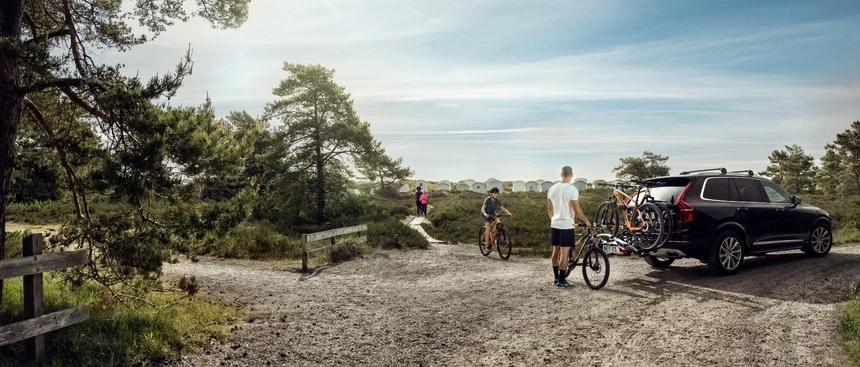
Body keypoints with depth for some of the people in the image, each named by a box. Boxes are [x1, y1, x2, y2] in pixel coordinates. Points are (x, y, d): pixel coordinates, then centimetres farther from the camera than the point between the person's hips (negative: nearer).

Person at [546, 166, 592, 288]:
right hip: (566, 226, -7)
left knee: (556, 252, 15)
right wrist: (586, 221, 0)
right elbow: (577, 210, -15)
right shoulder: (572, 190, -16)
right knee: (564, 253, -2)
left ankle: (556, 278, 24)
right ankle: (561, 281, 1)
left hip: (554, 225, 7)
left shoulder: (552, 189, 4)